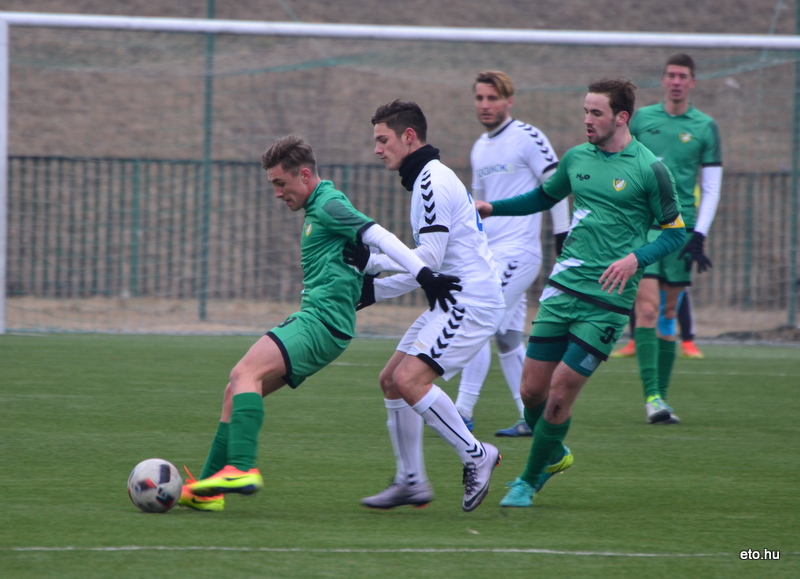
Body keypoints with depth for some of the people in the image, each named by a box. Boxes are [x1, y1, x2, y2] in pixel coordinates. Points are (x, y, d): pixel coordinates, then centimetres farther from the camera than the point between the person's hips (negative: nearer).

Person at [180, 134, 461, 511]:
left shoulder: (329, 206, -9)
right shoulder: (318, 208, 23)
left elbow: (378, 237, -19)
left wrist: (424, 275, -26)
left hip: (322, 321, -10)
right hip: (313, 319, 10)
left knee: (246, 373, -24)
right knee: (238, 391, 7)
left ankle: (241, 468, -35)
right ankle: (208, 488, 5)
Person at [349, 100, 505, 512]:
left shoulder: (432, 181, -13)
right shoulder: (429, 178, 20)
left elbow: (429, 258, -21)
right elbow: (428, 264, 22)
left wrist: (369, 260, -14)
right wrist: (374, 290, 16)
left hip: (472, 303, -11)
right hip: (454, 302, 11)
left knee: (409, 379, -20)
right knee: (391, 380, 9)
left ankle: (476, 457, -9)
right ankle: (411, 482, 13)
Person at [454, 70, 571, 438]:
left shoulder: (528, 138, -8)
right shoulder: (480, 149, 16)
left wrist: (563, 236, -11)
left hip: (518, 252, -8)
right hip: (489, 253, 8)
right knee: (507, 338, 7)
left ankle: (463, 413, -14)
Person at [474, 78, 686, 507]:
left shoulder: (649, 169, -6)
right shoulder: (577, 158, 9)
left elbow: (675, 231, -1)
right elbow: (545, 197, 27)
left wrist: (636, 258, -17)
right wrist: (493, 208, 14)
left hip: (608, 299, -5)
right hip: (563, 286, 5)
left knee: (561, 391, -7)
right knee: (532, 388, 3)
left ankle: (528, 480, 9)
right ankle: (554, 456, 32)